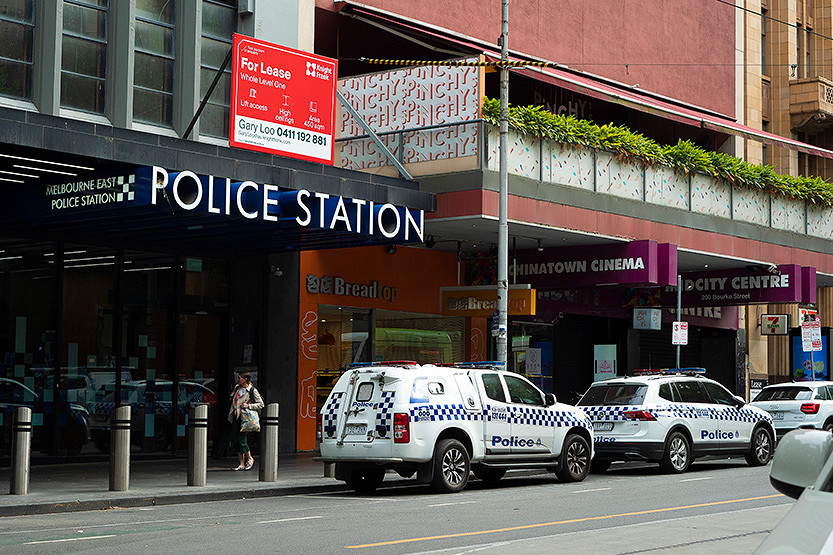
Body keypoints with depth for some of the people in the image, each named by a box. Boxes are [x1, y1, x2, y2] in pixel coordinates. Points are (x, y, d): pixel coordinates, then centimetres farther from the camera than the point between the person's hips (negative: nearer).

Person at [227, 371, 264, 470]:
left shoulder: (252, 391, -9)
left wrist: (248, 405, -16)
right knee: (235, 441, 3)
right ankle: (241, 464, 9)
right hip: (236, 417, 7)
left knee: (241, 439, -12)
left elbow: (261, 404, -7)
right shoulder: (237, 388, 11)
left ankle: (249, 458, 11)